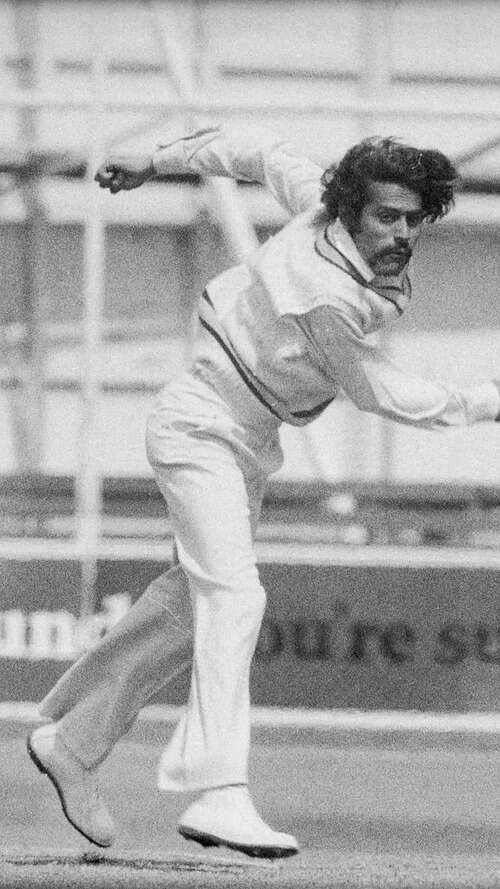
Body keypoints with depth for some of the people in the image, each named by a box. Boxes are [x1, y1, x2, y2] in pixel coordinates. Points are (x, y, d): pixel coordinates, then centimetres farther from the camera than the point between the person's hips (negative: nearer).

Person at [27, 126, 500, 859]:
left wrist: (158, 162, 19)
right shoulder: (329, 298, -32)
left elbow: (256, 150, 6)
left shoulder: (323, 202, -9)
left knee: (193, 604, 15)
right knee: (233, 598, -23)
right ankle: (220, 796, -35)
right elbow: (381, 394, -19)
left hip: (249, 441, 10)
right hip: (201, 428, -10)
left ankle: (71, 742, 30)